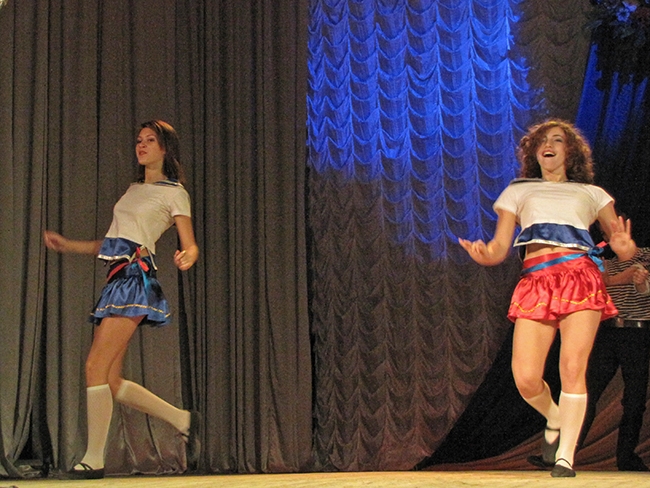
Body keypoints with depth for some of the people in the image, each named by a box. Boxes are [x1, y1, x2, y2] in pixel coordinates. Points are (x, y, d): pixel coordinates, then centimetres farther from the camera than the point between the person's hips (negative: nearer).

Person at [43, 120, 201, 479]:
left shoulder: (174, 193, 4)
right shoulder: (133, 190, 26)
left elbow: (191, 246, -2)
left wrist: (186, 258, -25)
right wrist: (67, 245, 25)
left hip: (136, 276, -8)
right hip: (117, 278, 8)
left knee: (96, 366, -16)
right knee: (111, 382, 2)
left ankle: (93, 460, -13)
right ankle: (183, 420, 16)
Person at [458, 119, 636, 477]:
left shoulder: (591, 193, 24)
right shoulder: (517, 192, 25)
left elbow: (623, 244, 17)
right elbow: (499, 249, 15)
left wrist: (625, 247, -9)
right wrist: (482, 255, -9)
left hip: (580, 277, -1)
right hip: (535, 282, 1)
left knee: (572, 367, -16)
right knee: (525, 379, -11)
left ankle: (565, 458, -10)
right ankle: (555, 420, 21)